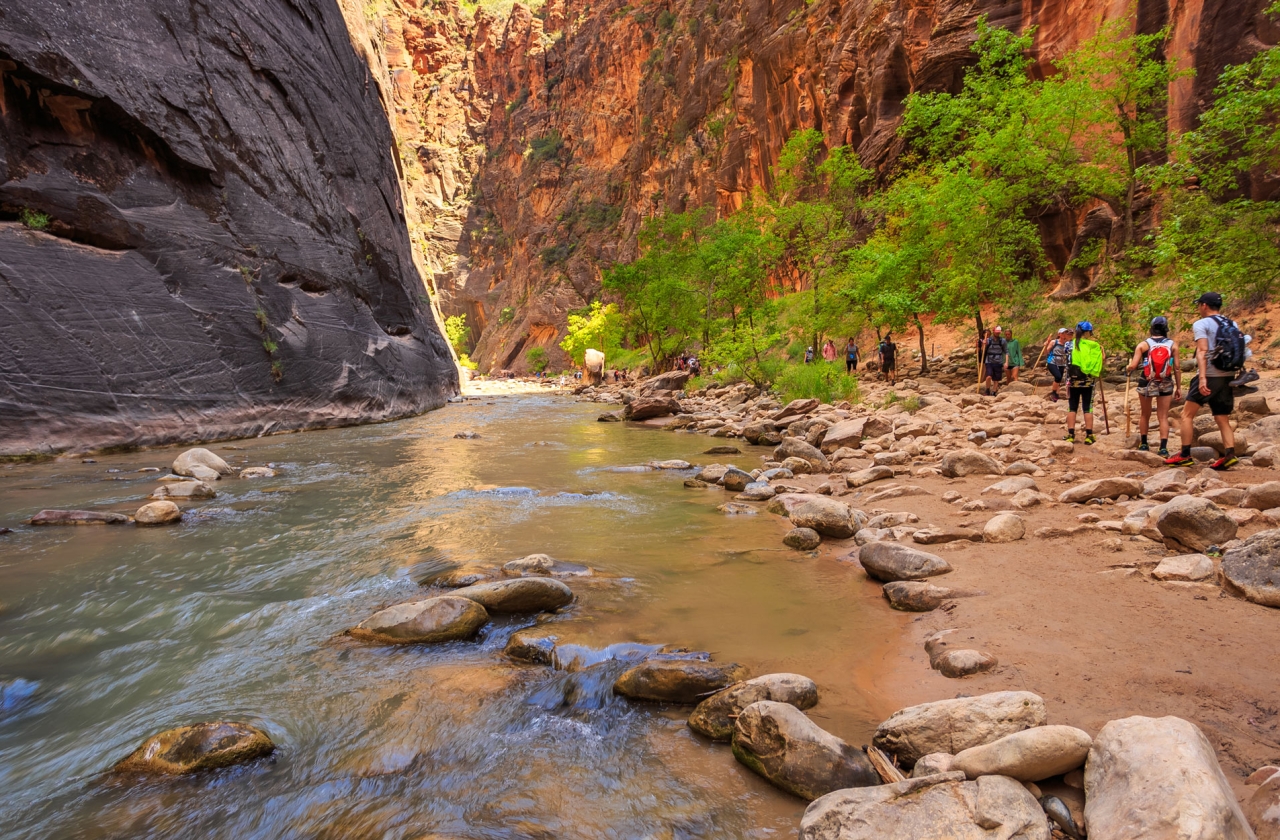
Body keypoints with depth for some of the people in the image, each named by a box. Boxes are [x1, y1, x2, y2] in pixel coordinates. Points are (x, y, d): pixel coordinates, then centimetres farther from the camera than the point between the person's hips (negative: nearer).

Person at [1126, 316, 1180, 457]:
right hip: (1166, 384, 0)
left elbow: (1133, 366, -12)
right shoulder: (1173, 345, -1)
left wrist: (1128, 367, 12)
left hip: (1146, 383, 0)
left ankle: (1143, 444, 25)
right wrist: (1179, 387, 4)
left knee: (1145, 415, 17)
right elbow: (1177, 368, -3)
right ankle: (1163, 448, -4)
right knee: (1163, 417, 4)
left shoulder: (1143, 345, -5)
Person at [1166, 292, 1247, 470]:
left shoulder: (1201, 324, -5)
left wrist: (1202, 377, -24)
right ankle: (1230, 455, -4)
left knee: (1187, 414, 3)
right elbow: (1240, 351, 12)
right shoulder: (1233, 325, 15)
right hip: (1228, 377, 6)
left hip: (1209, 376, -6)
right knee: (1223, 420, 11)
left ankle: (1185, 456, 0)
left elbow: (1202, 351, -17)